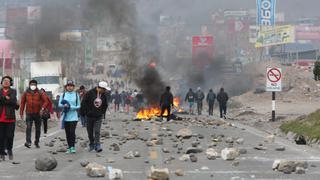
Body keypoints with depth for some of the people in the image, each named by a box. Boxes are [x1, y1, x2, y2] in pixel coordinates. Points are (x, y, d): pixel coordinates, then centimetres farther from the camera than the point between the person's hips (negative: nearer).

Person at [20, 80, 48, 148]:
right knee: (28, 127, -17)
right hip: (29, 113, -1)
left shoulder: (39, 93, 1)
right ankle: (28, 142, -24)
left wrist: (42, 108, -19)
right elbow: (22, 103, 8)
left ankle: (37, 142, 22)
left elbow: (46, 101, -4)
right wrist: (21, 113, 5)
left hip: (37, 114, 1)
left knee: (38, 129, 8)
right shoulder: (26, 93, 4)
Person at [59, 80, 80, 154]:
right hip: (66, 117, 2)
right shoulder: (64, 95, 7)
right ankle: (69, 147, 15)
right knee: (67, 133, 6)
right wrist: (64, 105, -17)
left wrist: (70, 107, -14)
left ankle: (72, 147, -3)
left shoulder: (76, 95, 2)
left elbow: (78, 106, 1)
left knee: (72, 132, -12)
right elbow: (59, 104, 4)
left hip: (73, 117, -2)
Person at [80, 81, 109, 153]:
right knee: (90, 132, 9)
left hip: (99, 117, 1)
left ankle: (97, 146, -10)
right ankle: (91, 144, 24)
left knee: (97, 131, -9)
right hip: (90, 116, -1)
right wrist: (84, 113, -8)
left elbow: (105, 105, 15)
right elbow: (83, 103, -8)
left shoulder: (104, 95, 1)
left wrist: (102, 112, 7)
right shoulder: (90, 93, -12)